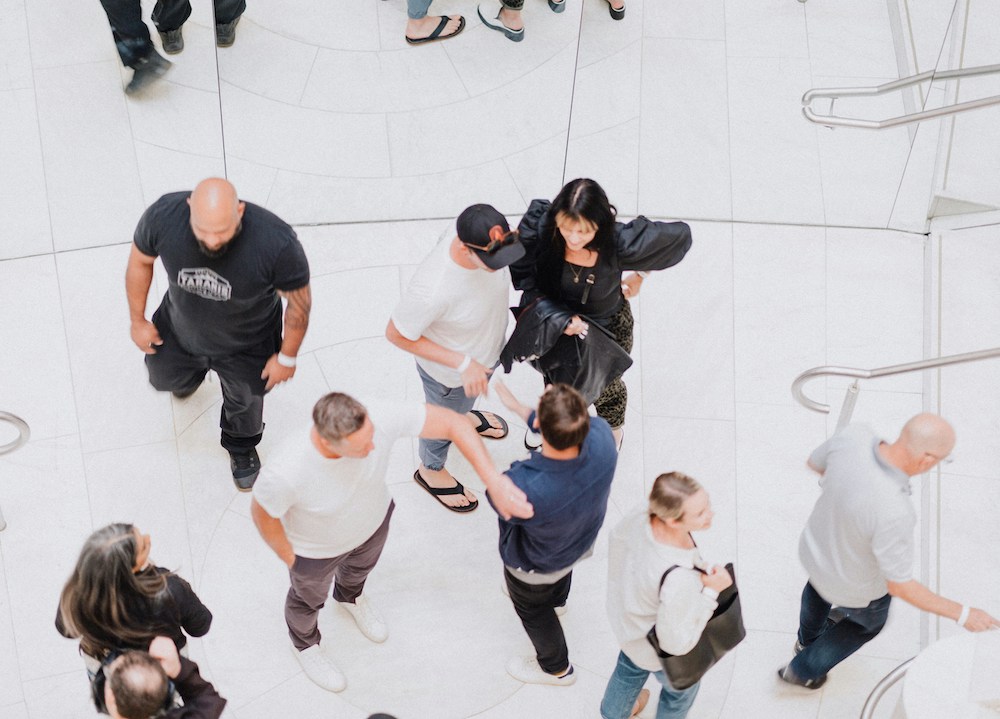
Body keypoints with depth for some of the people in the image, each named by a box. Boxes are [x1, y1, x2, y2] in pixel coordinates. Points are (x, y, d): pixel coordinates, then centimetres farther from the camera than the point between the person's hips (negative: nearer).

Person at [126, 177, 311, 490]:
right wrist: (137, 320, 0)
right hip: (180, 330, 2)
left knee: (244, 400, 25)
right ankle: (191, 375, 68)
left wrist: (287, 357, -9)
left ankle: (242, 448, 60)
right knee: (165, 378, 30)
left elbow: (299, 301, -22)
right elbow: (140, 262, -12)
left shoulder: (278, 244, -43)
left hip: (245, 344, -2)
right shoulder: (163, 216, -35)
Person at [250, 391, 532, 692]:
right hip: (318, 546, -3)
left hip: (372, 517, 3)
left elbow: (454, 423, -33)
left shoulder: (377, 417, -41)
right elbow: (263, 511, -24)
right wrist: (290, 559, -7)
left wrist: (493, 481, -42)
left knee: (361, 564, 36)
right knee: (310, 596, 30)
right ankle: (305, 643, 65)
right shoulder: (287, 472, -47)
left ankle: (350, 596, 73)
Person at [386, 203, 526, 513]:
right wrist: (461, 363, -31)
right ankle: (431, 470, 58)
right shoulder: (431, 290, -47)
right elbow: (396, 334, -29)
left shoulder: (486, 239, -30)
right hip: (449, 373, -5)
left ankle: (463, 414, 72)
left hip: (487, 350, 5)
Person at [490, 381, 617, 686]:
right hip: (583, 540, 5)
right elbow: (570, 430, -12)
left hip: (536, 566, -4)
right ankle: (556, 600, 75)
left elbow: (498, 497, -24)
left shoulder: (526, 489, -51)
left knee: (532, 608, 31)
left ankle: (556, 668, 59)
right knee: (561, 572, 41)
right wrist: (519, 407, -3)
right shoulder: (602, 436, -38)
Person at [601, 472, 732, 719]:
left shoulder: (642, 515, -30)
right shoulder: (679, 581, -47)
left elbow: (617, 538, -5)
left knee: (630, 669, 39)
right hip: (659, 651, -6)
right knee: (682, 688, 31)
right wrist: (711, 590, -30)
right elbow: (677, 643, -32)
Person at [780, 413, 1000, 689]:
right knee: (869, 620, 33)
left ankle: (808, 637, 71)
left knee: (820, 583, 41)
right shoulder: (893, 514, -47)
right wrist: (962, 614, -23)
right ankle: (803, 670, 53)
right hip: (856, 585, -4)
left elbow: (815, 463, -7)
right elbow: (899, 586, -32)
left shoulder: (854, 435, -31)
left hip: (816, 545, 5)